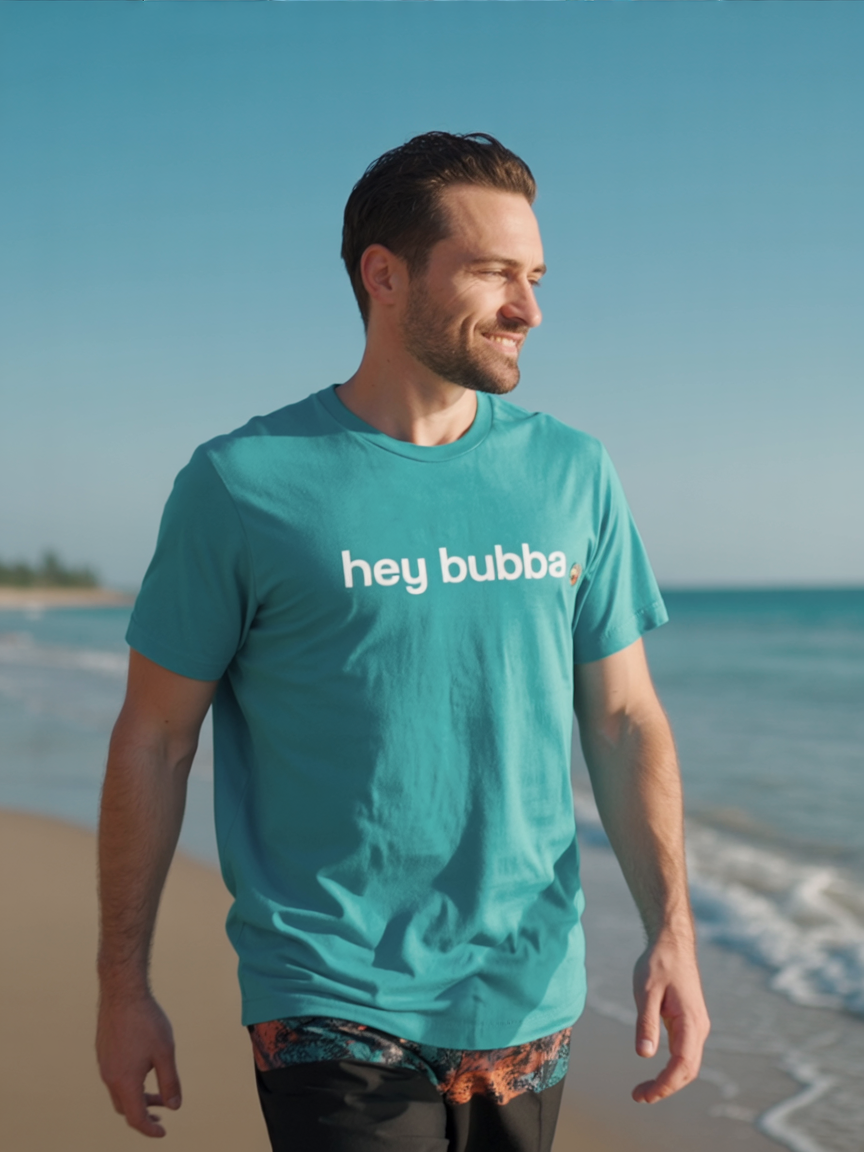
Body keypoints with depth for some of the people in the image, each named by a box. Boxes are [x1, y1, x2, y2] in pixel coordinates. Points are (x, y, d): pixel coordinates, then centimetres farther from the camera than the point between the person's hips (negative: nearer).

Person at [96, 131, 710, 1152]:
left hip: (533, 1005, 4)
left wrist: (671, 928, -3)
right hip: (336, 1017, -4)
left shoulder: (574, 474, 4)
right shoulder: (243, 484, -7)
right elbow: (153, 740, -1)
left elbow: (623, 719, 7)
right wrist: (122, 987, 1)